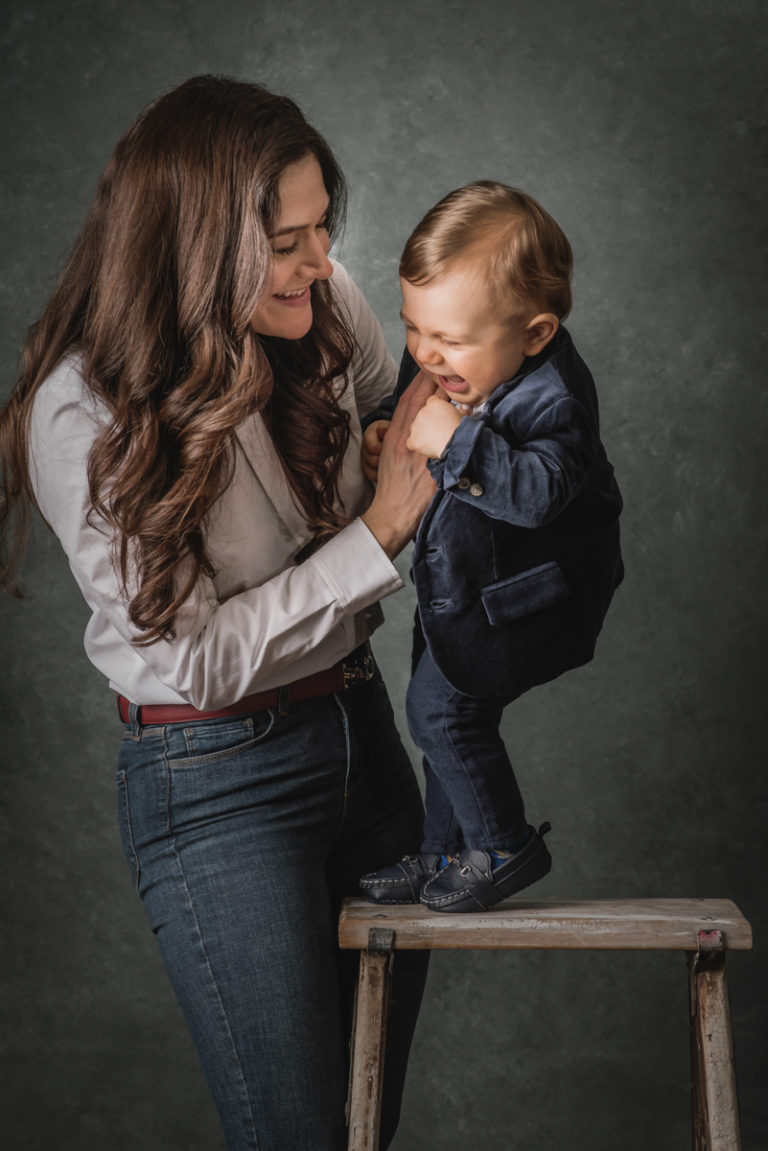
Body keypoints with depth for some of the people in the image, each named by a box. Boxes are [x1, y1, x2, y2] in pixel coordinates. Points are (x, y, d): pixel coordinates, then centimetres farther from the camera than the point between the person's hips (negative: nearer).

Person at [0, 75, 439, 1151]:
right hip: (215, 783, -5)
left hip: (359, 722, 6)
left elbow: (399, 404, 18)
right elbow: (198, 658, -19)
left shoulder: (326, 306, -6)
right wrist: (378, 533, -20)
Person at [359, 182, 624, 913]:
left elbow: (538, 492, -43)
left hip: (527, 593, -9)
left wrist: (456, 440, -46)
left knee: (441, 704, -11)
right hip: (459, 582, 9)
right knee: (447, 706, 18)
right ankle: (445, 854, 37)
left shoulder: (551, 398, -30)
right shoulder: (435, 365, -8)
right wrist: (383, 438, -12)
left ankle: (504, 847, 8)